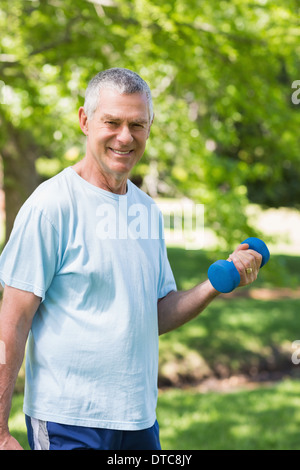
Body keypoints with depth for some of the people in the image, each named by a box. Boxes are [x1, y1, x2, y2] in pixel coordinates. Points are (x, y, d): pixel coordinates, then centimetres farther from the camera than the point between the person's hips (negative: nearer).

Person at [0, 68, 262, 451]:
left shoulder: (148, 210, 9)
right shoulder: (50, 206, -11)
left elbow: (157, 316, 12)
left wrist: (218, 284, -4)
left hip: (139, 417, 6)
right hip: (68, 421, -6)